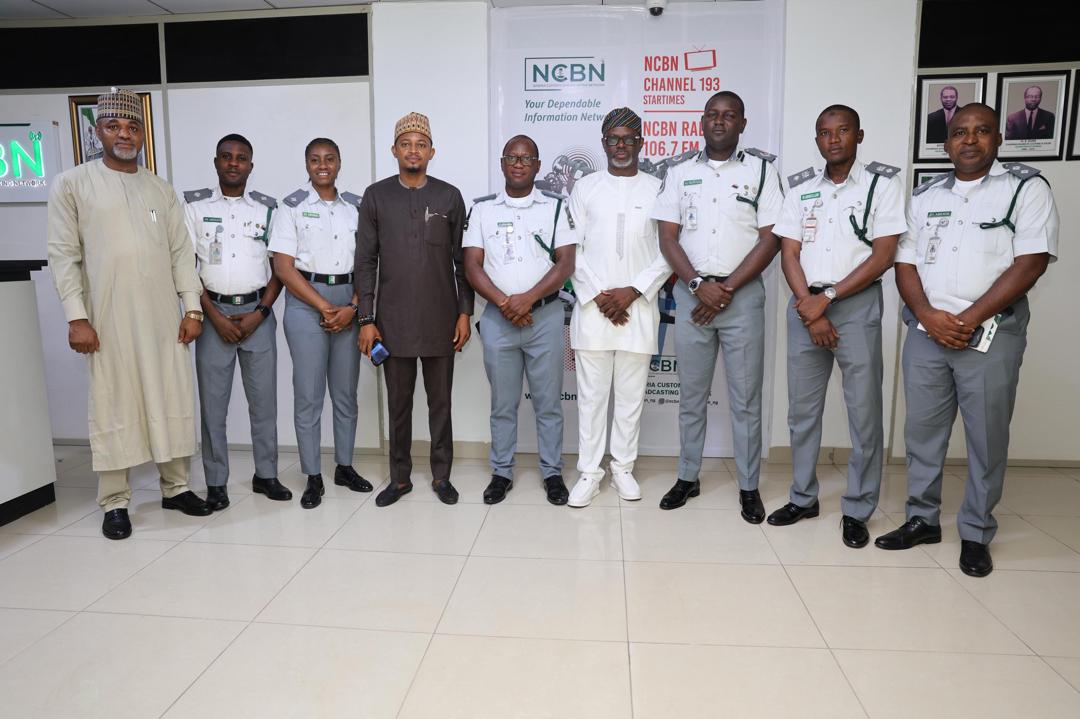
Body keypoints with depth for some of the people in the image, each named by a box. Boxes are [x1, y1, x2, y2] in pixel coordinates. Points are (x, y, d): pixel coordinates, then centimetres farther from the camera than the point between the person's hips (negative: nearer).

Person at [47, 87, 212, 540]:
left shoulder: (161, 189, 12)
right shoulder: (72, 184, 3)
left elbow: (181, 252, 10)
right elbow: (64, 255, -1)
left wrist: (192, 307, 2)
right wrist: (76, 317, -9)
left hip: (163, 316, 3)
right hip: (108, 318, -3)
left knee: (173, 401, 6)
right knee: (113, 406, 2)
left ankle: (175, 487, 19)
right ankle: (114, 502, 13)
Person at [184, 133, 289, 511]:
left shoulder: (267, 207, 7)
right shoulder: (194, 205, 3)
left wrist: (260, 313, -5)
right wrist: (214, 316, -8)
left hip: (258, 313, 1)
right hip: (214, 313, -1)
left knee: (264, 399, 5)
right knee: (213, 403, 2)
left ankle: (266, 474, 18)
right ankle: (216, 483, 13)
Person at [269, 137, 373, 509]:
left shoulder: (356, 206, 10)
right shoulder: (292, 207, 1)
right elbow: (284, 268, -5)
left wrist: (352, 308, -7)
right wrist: (325, 308, -10)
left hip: (349, 302, 3)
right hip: (306, 302, -3)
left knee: (346, 391, 9)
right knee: (308, 394, 0)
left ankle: (345, 466, 23)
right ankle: (313, 477, 11)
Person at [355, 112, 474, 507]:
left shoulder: (449, 196, 4)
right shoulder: (376, 196, 4)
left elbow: (462, 260, 5)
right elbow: (366, 261, 3)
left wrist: (465, 312, 0)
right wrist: (366, 318, -2)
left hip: (441, 319, 0)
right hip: (394, 320, 0)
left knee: (440, 401, 9)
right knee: (398, 403, 9)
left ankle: (442, 475, 21)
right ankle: (399, 477, 23)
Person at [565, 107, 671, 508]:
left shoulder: (658, 190, 7)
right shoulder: (585, 188, 8)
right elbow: (572, 250, 3)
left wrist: (633, 291, -9)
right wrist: (597, 295, -7)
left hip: (638, 306, 0)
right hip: (592, 305, 0)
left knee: (631, 394, 7)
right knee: (591, 393, 3)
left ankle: (623, 467, 20)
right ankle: (589, 471, 13)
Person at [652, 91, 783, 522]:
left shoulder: (761, 170, 3)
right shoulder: (680, 173, 9)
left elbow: (770, 239, -3)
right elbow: (667, 237, 3)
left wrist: (727, 289, -11)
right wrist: (699, 285, -10)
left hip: (743, 294, -2)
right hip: (691, 293, 2)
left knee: (745, 397, 3)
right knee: (691, 395, 9)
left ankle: (749, 487, 15)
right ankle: (688, 477, 22)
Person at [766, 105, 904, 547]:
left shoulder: (882, 183, 1)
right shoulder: (800, 188, 10)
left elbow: (883, 255, -7)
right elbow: (789, 254, 4)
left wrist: (826, 299, -12)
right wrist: (809, 307, -9)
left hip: (857, 303, -3)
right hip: (805, 304, 3)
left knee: (864, 411, 0)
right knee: (802, 409, 8)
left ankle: (857, 511, 13)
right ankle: (803, 498, 22)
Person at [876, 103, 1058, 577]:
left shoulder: (1027, 188, 1)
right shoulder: (925, 196, 13)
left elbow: (1030, 264, -8)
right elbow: (904, 262, 7)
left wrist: (969, 319, -14)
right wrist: (927, 315, -9)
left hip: (992, 334, -3)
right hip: (925, 333, 4)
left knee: (987, 437, 4)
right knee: (922, 430, 8)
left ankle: (976, 535, 18)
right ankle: (923, 519, 22)